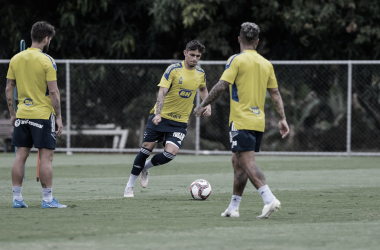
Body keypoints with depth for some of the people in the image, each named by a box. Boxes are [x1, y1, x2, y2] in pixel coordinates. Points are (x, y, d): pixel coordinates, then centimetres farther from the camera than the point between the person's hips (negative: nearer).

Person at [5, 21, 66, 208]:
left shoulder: (16, 59, 6)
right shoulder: (47, 61, -10)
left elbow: (9, 89, 9)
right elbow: (53, 91, -13)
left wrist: (12, 114, 16)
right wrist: (58, 117, -7)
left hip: (22, 115, 5)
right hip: (43, 115, -5)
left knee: (21, 155, 8)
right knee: (46, 157, -2)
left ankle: (17, 198, 9)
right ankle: (47, 199, -2)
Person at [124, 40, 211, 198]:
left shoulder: (201, 74, 4)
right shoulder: (174, 69, -11)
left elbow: (203, 89, 27)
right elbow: (162, 92, -18)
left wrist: (207, 106, 11)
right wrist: (158, 113, -30)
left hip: (180, 121, 3)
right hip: (161, 116, -3)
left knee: (171, 152, -16)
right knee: (147, 148, -3)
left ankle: (145, 167, 16)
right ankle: (129, 186, 12)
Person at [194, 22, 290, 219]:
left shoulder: (237, 60, -7)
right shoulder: (266, 64, 11)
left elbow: (221, 86, -13)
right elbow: (275, 94, 11)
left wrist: (202, 105, -4)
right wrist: (282, 119, 12)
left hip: (241, 121, -7)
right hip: (258, 121, 7)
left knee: (248, 163, -11)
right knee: (237, 162, 16)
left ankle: (269, 199, -27)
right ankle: (233, 207, 18)